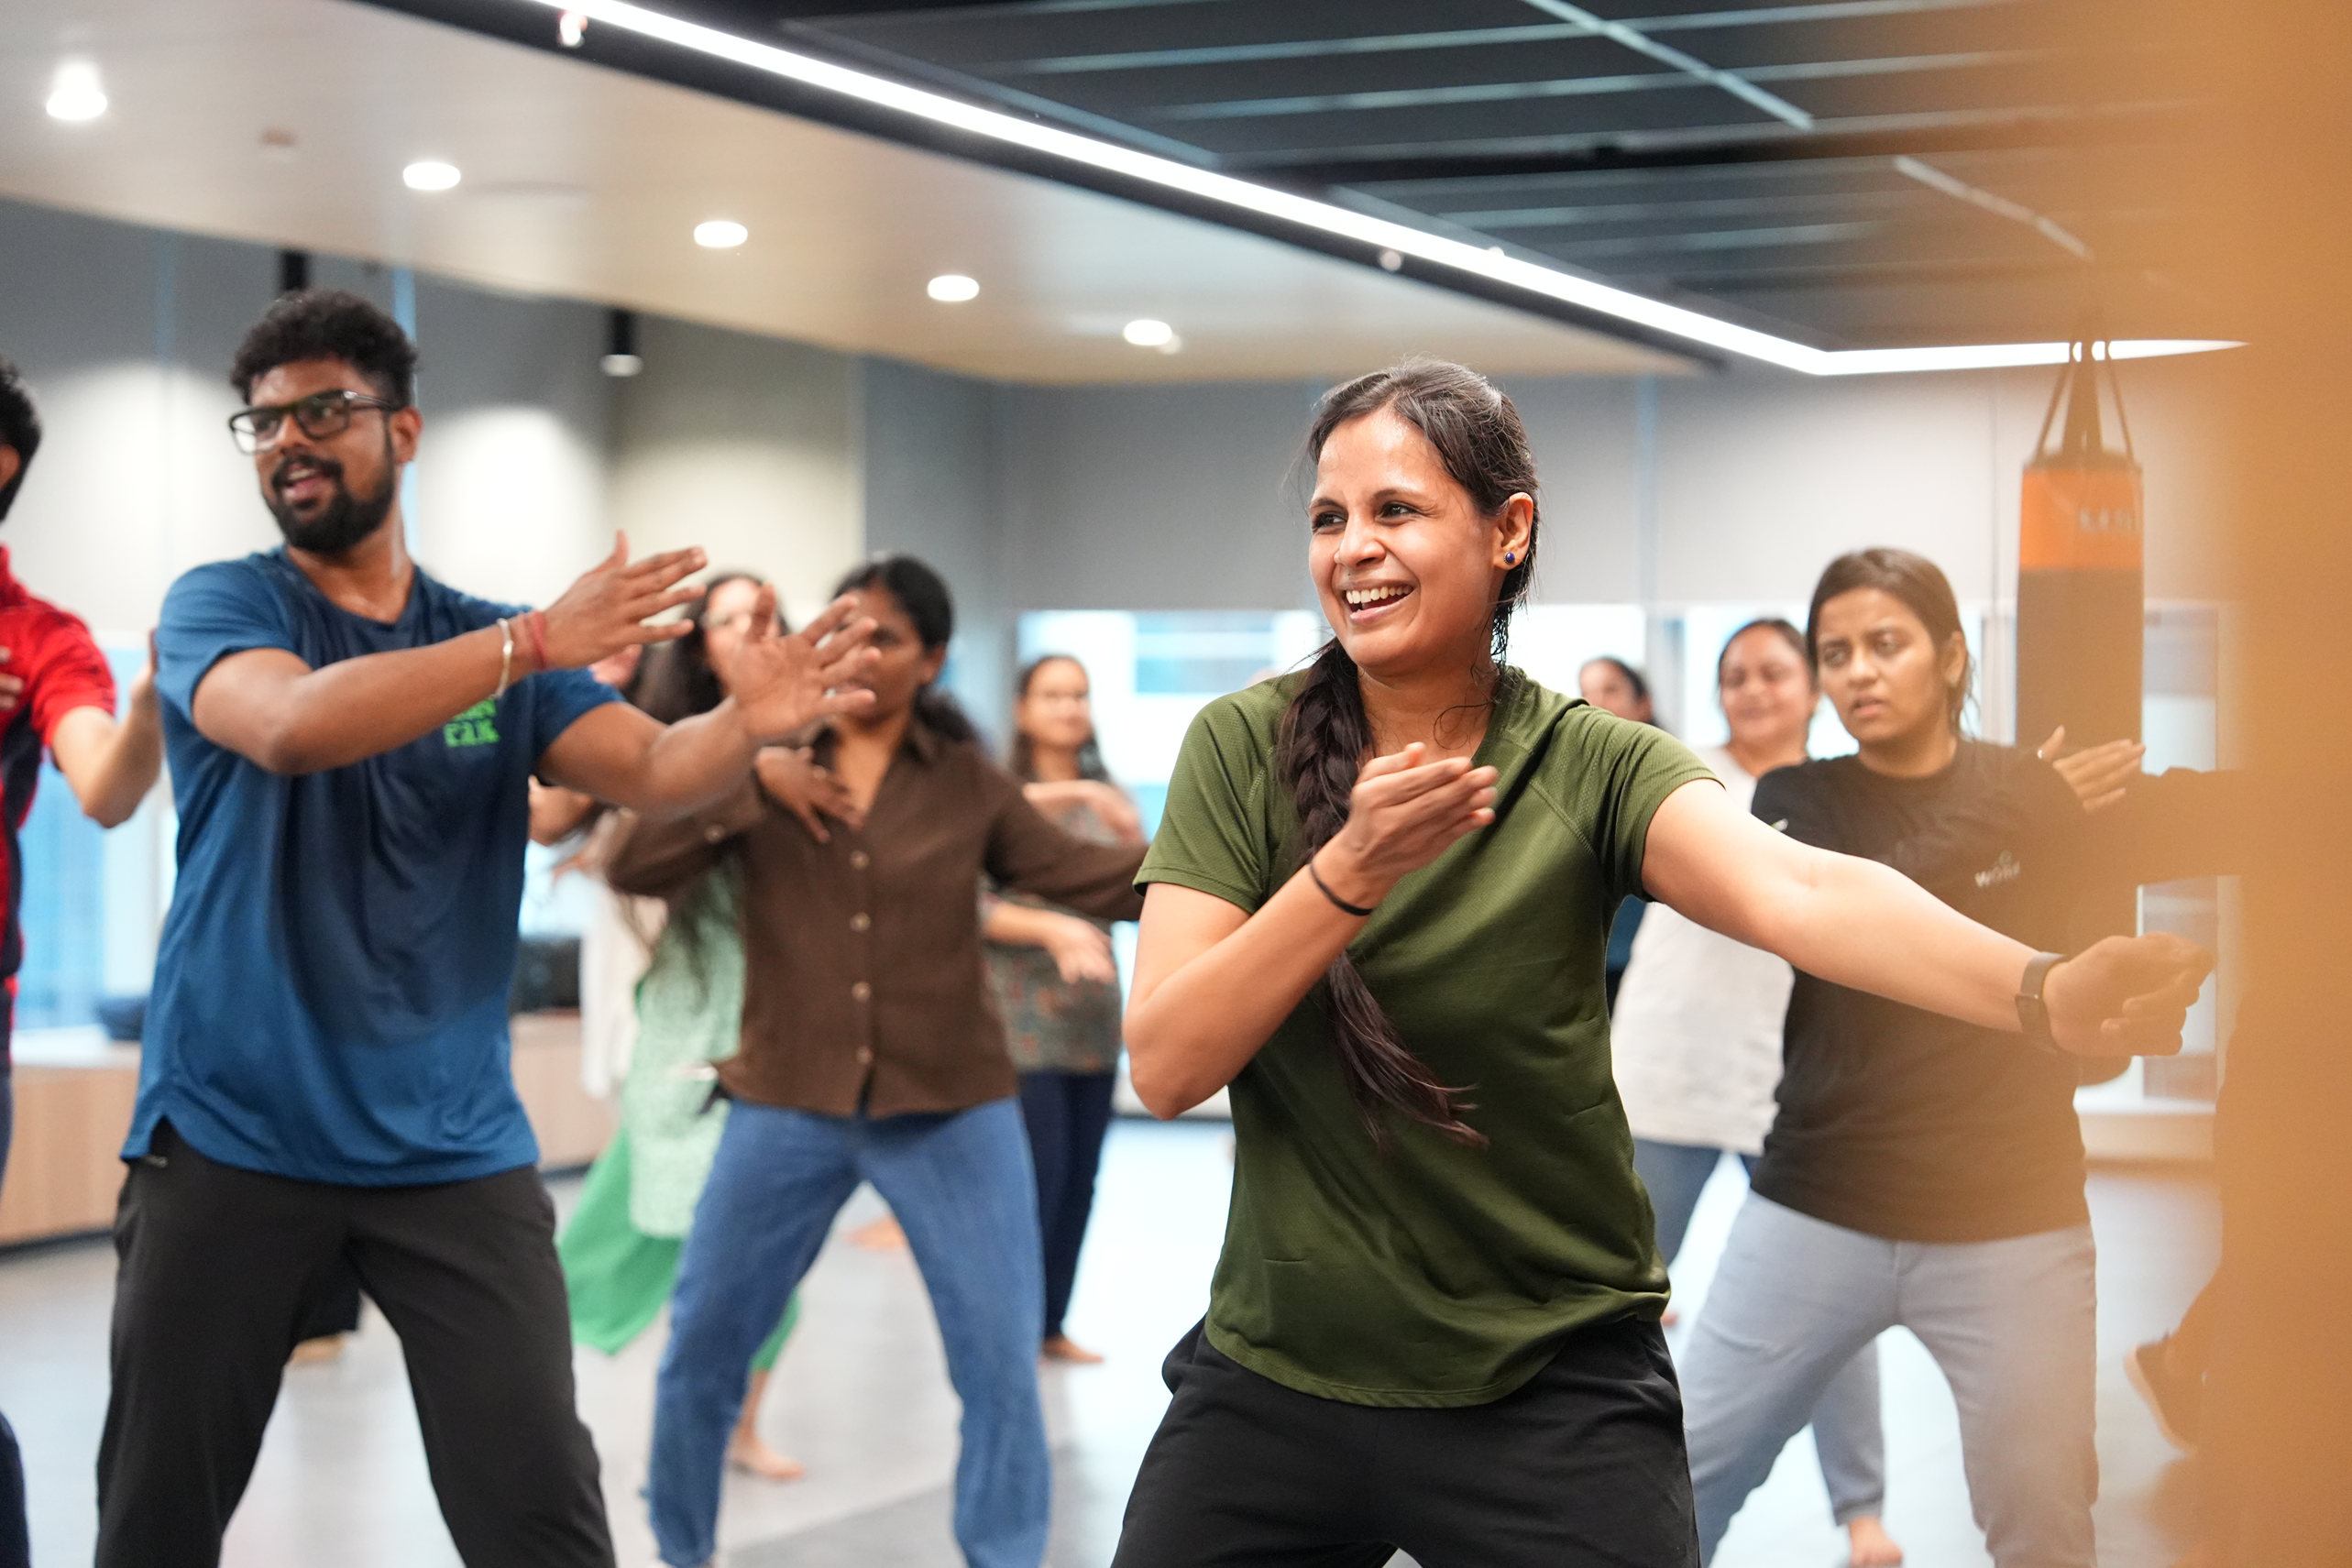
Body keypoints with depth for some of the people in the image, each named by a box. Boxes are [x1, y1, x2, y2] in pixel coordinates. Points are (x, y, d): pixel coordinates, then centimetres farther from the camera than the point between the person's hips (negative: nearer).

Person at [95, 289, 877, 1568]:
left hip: (452, 1146, 1)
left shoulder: (497, 648, 8)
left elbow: (652, 771, -7)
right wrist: (534, 641, -29)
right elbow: (292, 725, -23)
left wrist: (744, 725, -30)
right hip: (230, 1133, -1)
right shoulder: (220, 606, -1)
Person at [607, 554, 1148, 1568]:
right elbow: (634, 869, -7)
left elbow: (1091, 880, 1)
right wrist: (750, 778, -17)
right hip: (788, 1105, 1)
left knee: (1001, 1360, -2)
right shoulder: (765, 763, 2)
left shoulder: (969, 786, 3)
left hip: (949, 1111, 0)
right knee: (699, 1348, 7)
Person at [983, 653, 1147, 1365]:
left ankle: (1052, 1325, 15)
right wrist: (1049, 930, -22)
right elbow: (970, 905, -9)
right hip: (1020, 1013, -5)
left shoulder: (1108, 798, 10)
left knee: (1080, 1178, 5)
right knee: (1038, 1173, -9)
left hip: (1093, 1016, 5)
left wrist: (1132, 838, -14)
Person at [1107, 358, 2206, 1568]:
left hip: (1550, 1389, -1)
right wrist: (1354, 868, -25)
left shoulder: (1592, 768, -7)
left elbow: (1797, 890, -27)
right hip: (1275, 1369, 2)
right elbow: (1163, 1063, -12)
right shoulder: (1242, 747, -4)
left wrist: (2047, 995, -45)